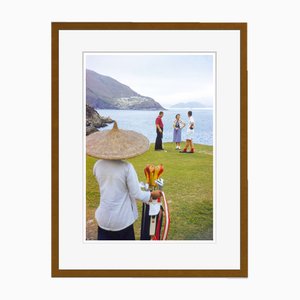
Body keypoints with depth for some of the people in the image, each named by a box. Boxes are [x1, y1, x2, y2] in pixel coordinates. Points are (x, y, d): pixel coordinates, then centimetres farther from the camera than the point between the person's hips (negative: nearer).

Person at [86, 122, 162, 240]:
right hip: (122, 219, -3)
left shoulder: (98, 165, -7)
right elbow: (136, 194, -16)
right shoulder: (127, 167, -21)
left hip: (104, 217, 4)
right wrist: (152, 195, 2)